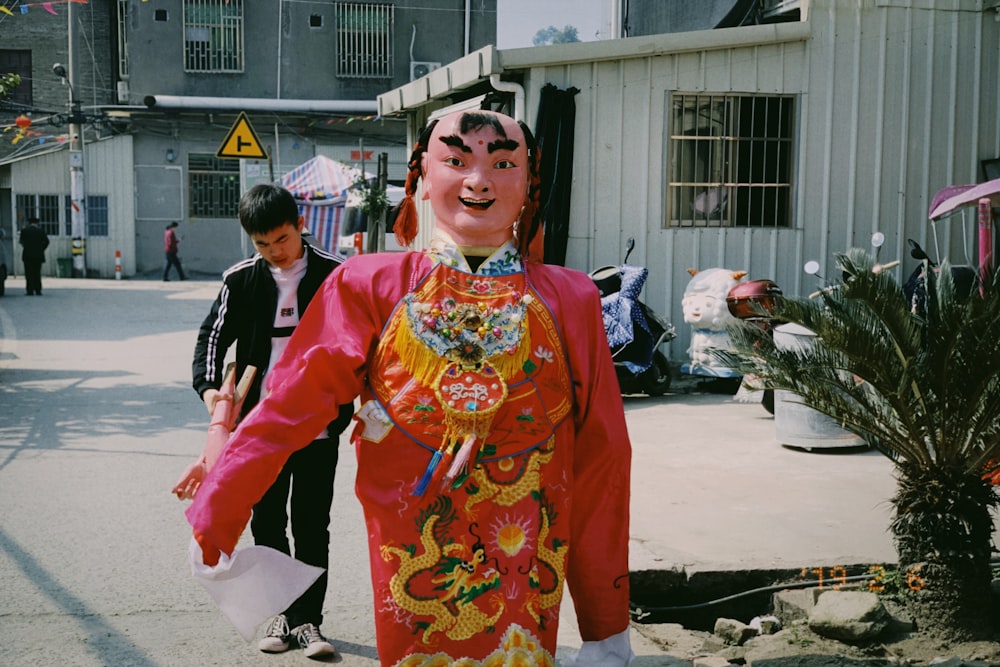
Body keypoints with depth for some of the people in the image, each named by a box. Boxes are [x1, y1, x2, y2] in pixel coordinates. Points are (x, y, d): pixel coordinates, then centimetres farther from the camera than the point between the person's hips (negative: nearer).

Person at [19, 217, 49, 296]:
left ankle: (30, 290, -3)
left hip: (28, 254, -1)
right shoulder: (41, 230, 1)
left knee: (29, 273, 2)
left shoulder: (24, 230, -2)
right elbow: (46, 241, -5)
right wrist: (41, 249, 6)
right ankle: (38, 290, 4)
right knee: (37, 273, 7)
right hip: (38, 255, 1)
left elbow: (21, 241, -1)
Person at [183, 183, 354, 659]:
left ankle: (307, 619, 16)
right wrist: (208, 386, -12)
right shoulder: (241, 280, 1)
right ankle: (282, 614, 25)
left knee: (312, 527, 5)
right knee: (267, 524, 11)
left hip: (318, 426, -2)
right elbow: (213, 335, 6)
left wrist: (346, 404, -7)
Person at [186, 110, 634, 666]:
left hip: (526, 570, 1)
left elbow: (601, 457, 3)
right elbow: (290, 407, -3)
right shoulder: (374, 287, 1)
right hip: (413, 561, 0)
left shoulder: (570, 301, 2)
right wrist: (213, 515, -8)